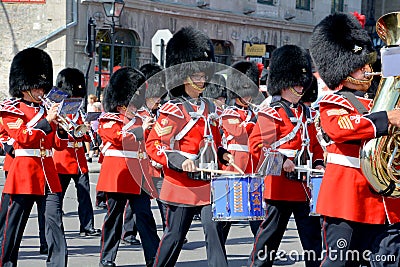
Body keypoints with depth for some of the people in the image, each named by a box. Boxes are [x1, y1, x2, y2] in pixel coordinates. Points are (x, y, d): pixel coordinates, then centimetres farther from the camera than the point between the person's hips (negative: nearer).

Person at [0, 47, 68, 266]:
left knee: (55, 221, -4)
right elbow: (22, 137, -16)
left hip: (48, 173, 5)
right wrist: (47, 121, -19)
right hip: (24, 172, -5)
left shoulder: (46, 111, 16)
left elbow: (58, 145, 13)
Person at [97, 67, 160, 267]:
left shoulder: (139, 121, 19)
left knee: (145, 216, -1)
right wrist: (141, 130, -20)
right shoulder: (108, 121, -1)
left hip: (138, 177, 5)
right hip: (117, 175, -5)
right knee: (114, 216, 1)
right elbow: (119, 137, -18)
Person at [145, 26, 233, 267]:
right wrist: (180, 161, -24)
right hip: (183, 186, -5)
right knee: (174, 236, 4)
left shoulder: (209, 108, 13)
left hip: (209, 184, 5)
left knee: (215, 233, -4)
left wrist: (223, 154, 8)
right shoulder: (172, 111, -7)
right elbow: (153, 146, -12)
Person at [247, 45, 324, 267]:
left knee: (313, 237, 6)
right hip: (281, 185, -7)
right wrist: (281, 161, -23)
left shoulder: (306, 113, 16)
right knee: (271, 232, 1)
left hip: (305, 185, 7)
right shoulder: (270, 114, -6)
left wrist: (318, 163, 4)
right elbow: (257, 145, -13)